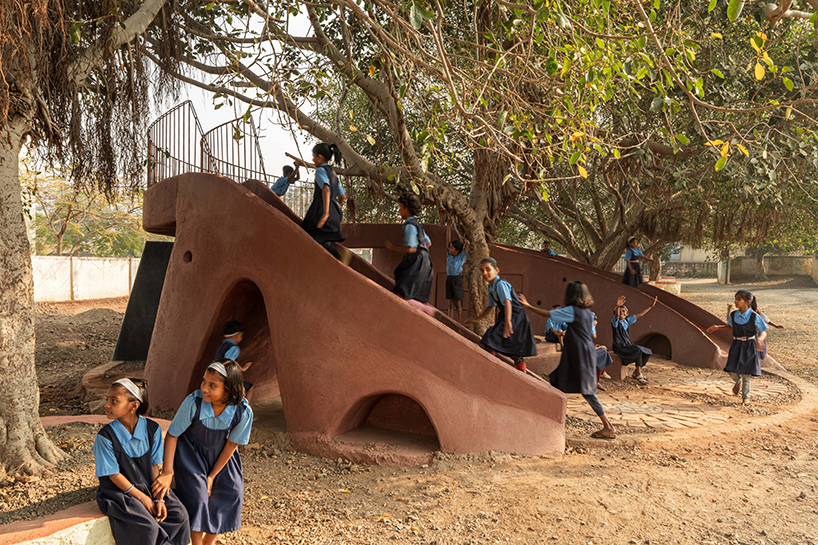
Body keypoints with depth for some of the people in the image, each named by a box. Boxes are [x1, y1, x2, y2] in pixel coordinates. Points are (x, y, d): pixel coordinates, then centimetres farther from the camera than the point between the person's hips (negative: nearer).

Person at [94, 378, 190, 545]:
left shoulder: (152, 429, -6)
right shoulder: (105, 437, -15)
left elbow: (154, 465, 0)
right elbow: (114, 475, -11)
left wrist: (159, 499, -9)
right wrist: (143, 498, -13)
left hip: (148, 487, 4)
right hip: (119, 492, -4)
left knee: (179, 515, -12)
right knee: (147, 528, -25)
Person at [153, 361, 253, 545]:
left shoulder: (244, 412, -29)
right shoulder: (193, 402, -32)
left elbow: (231, 444, -14)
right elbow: (172, 435, -18)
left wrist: (212, 476, -9)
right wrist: (167, 472, -19)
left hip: (219, 454, 2)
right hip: (191, 452, -2)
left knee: (232, 491, -5)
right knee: (196, 492, -17)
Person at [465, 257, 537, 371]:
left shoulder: (500, 284, -15)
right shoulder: (491, 287, 13)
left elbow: (507, 302, -30)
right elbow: (490, 307, 24)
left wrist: (507, 321, -44)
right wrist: (477, 320, 23)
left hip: (516, 318, -10)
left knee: (487, 342, -18)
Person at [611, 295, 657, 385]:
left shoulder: (628, 320, 11)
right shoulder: (615, 321, -9)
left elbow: (640, 315, 14)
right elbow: (616, 315, -32)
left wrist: (651, 306, 13)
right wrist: (617, 306, -55)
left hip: (628, 345, 8)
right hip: (619, 347, -8)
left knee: (648, 352, -4)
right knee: (638, 350, -28)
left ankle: (636, 372, 5)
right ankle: (639, 375, -21)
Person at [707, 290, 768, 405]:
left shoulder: (754, 317, -14)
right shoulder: (733, 315, -2)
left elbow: (763, 332, -8)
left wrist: (760, 339, -29)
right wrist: (718, 327, 6)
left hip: (749, 346, -3)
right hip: (736, 345, 3)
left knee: (746, 374, 3)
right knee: (732, 371, -2)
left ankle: (745, 397, 21)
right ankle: (738, 382, 34)